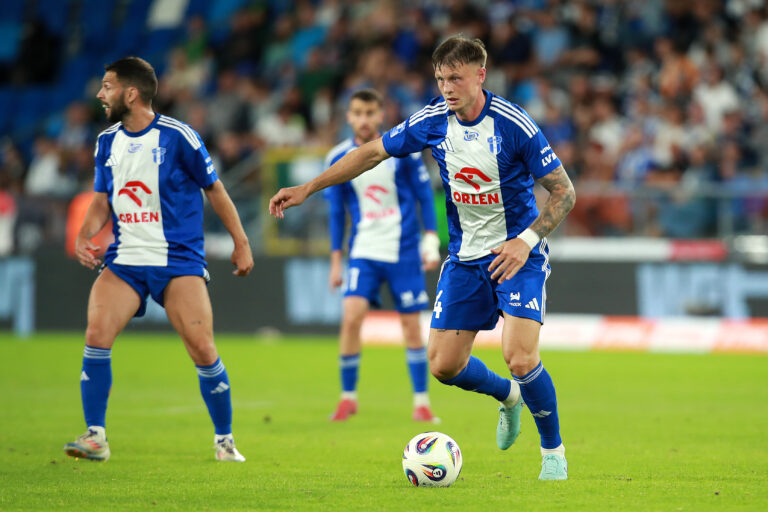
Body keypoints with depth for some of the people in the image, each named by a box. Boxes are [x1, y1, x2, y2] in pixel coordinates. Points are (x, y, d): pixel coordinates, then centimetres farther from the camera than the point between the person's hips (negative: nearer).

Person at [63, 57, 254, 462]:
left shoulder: (178, 137, -7)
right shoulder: (107, 142, 8)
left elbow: (214, 189, 2)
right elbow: (102, 200, 15)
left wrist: (240, 242, 5)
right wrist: (84, 235, -5)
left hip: (179, 259, -4)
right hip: (124, 259, 4)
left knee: (202, 349, -10)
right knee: (97, 334, -16)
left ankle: (225, 440, 8)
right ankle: (95, 438, -9)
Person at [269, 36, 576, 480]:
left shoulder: (513, 125, -19)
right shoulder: (433, 122, -4)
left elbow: (565, 192, -13)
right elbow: (374, 152, 10)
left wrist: (527, 240, -25)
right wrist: (308, 189, 10)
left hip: (516, 252, -5)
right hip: (465, 256, 5)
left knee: (520, 357, -21)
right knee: (444, 365, 2)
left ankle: (553, 449, 3)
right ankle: (508, 395, 34)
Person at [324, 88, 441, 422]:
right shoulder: (338, 159, 0)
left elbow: (424, 193, 3)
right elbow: (337, 211, 9)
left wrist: (431, 239, -3)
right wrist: (335, 260, 7)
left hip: (403, 250, -1)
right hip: (363, 250, 1)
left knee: (411, 324, 2)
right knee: (352, 316, -15)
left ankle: (421, 401, 13)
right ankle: (348, 397, -3)